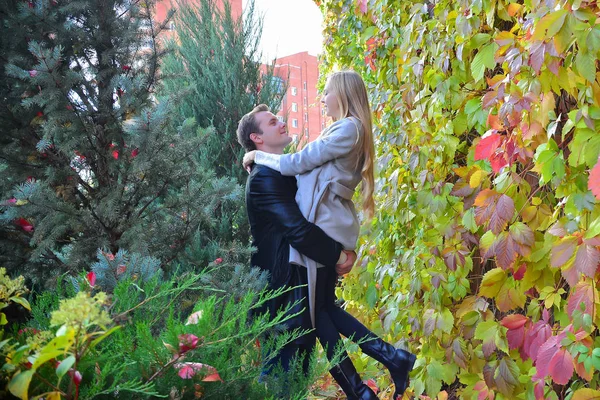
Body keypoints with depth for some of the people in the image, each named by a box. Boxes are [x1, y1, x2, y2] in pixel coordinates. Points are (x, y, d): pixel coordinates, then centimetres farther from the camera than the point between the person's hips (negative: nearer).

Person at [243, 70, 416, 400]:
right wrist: (266, 157, 16)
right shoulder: (347, 130, 21)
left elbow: (297, 163, -12)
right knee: (324, 306, 15)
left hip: (324, 227, -10)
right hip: (329, 225, 10)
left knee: (316, 309, -1)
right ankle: (393, 356, 12)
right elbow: (310, 167, 18)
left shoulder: (348, 129, -11)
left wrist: (257, 156, 1)